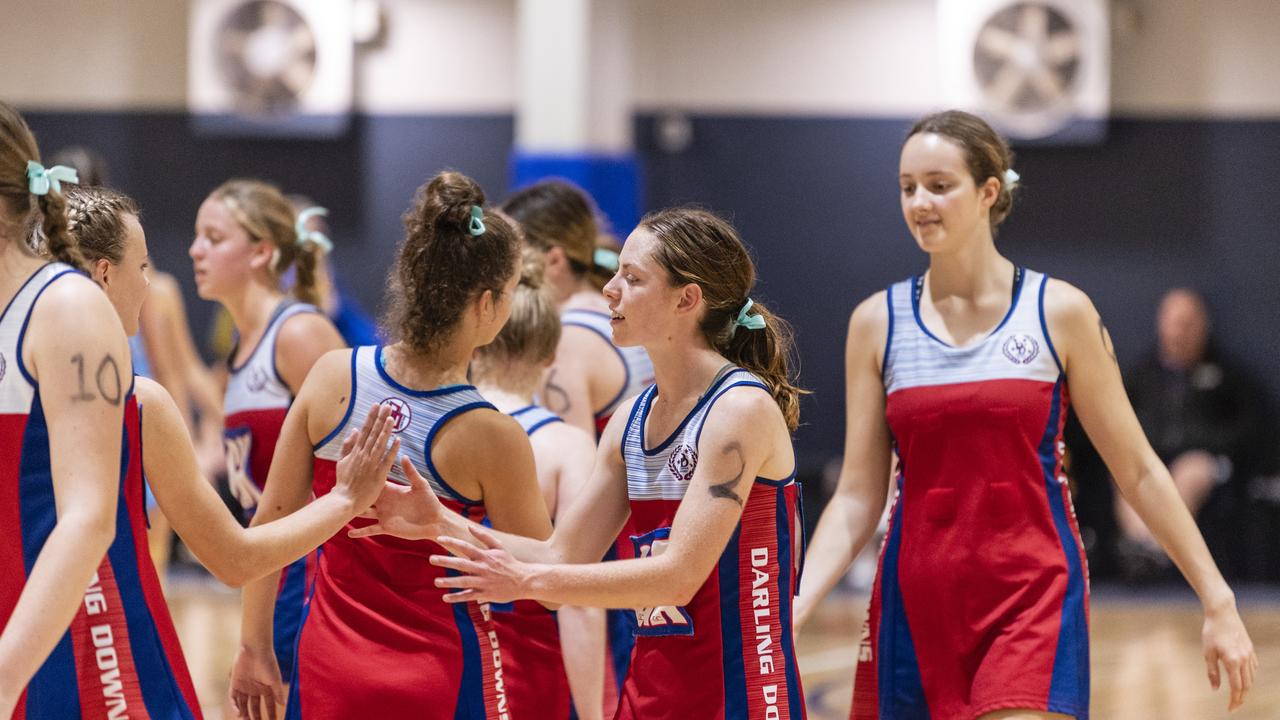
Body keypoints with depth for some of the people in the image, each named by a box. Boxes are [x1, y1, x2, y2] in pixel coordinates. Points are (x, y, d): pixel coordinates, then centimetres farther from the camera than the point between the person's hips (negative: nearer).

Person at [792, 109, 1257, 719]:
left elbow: (1137, 470, 4)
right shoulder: (877, 323, 5)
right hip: (917, 598, 3)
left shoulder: (1059, 312, -1)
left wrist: (1218, 601, 2)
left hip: (1036, 598, -3)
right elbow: (857, 494, 4)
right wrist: (797, 605, -11)